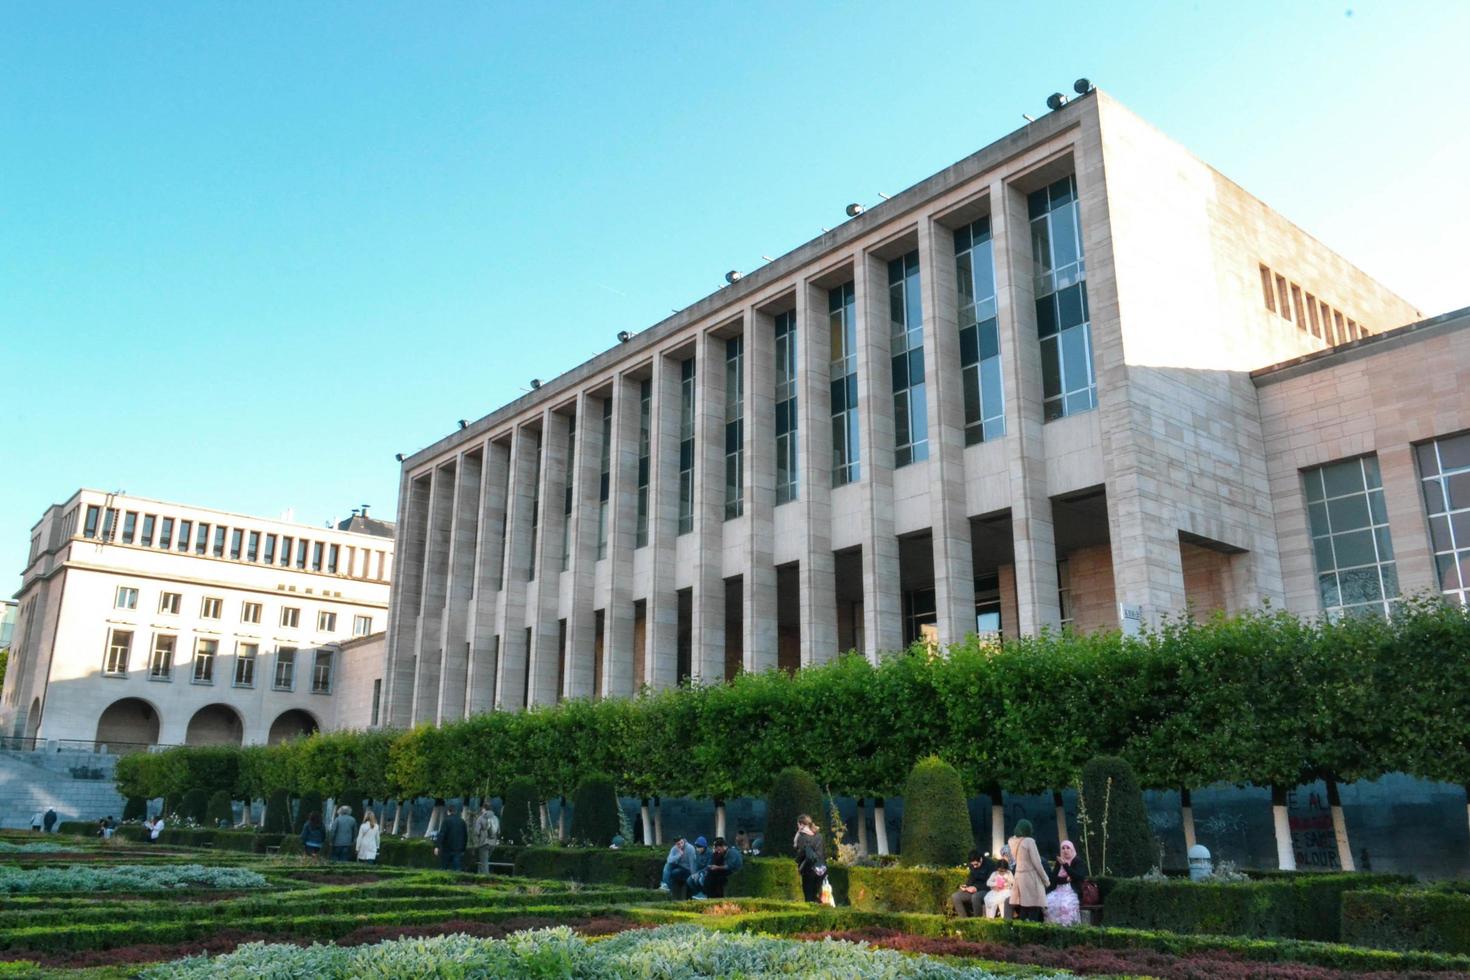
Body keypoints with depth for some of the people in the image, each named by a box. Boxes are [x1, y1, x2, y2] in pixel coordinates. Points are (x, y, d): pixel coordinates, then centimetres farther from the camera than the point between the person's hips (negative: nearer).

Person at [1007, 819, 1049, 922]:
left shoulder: (1012, 841, 7)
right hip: (1031, 877, -6)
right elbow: (1036, 863, -11)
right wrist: (1046, 879, 0)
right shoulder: (1029, 841, -10)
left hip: (1018, 877, 6)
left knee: (1022, 909, 7)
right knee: (1033, 910, -5)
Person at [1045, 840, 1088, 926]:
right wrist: (1065, 879, -10)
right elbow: (1053, 878, 8)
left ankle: (1067, 924, -28)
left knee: (1066, 904, -35)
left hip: (1072, 892, -4)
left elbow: (1078, 877, -11)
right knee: (1048, 902, -26)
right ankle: (1052, 924, -20)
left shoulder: (1078, 862, 4)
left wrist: (1065, 865, -15)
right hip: (1058, 891, 4)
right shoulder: (1058, 862, 16)